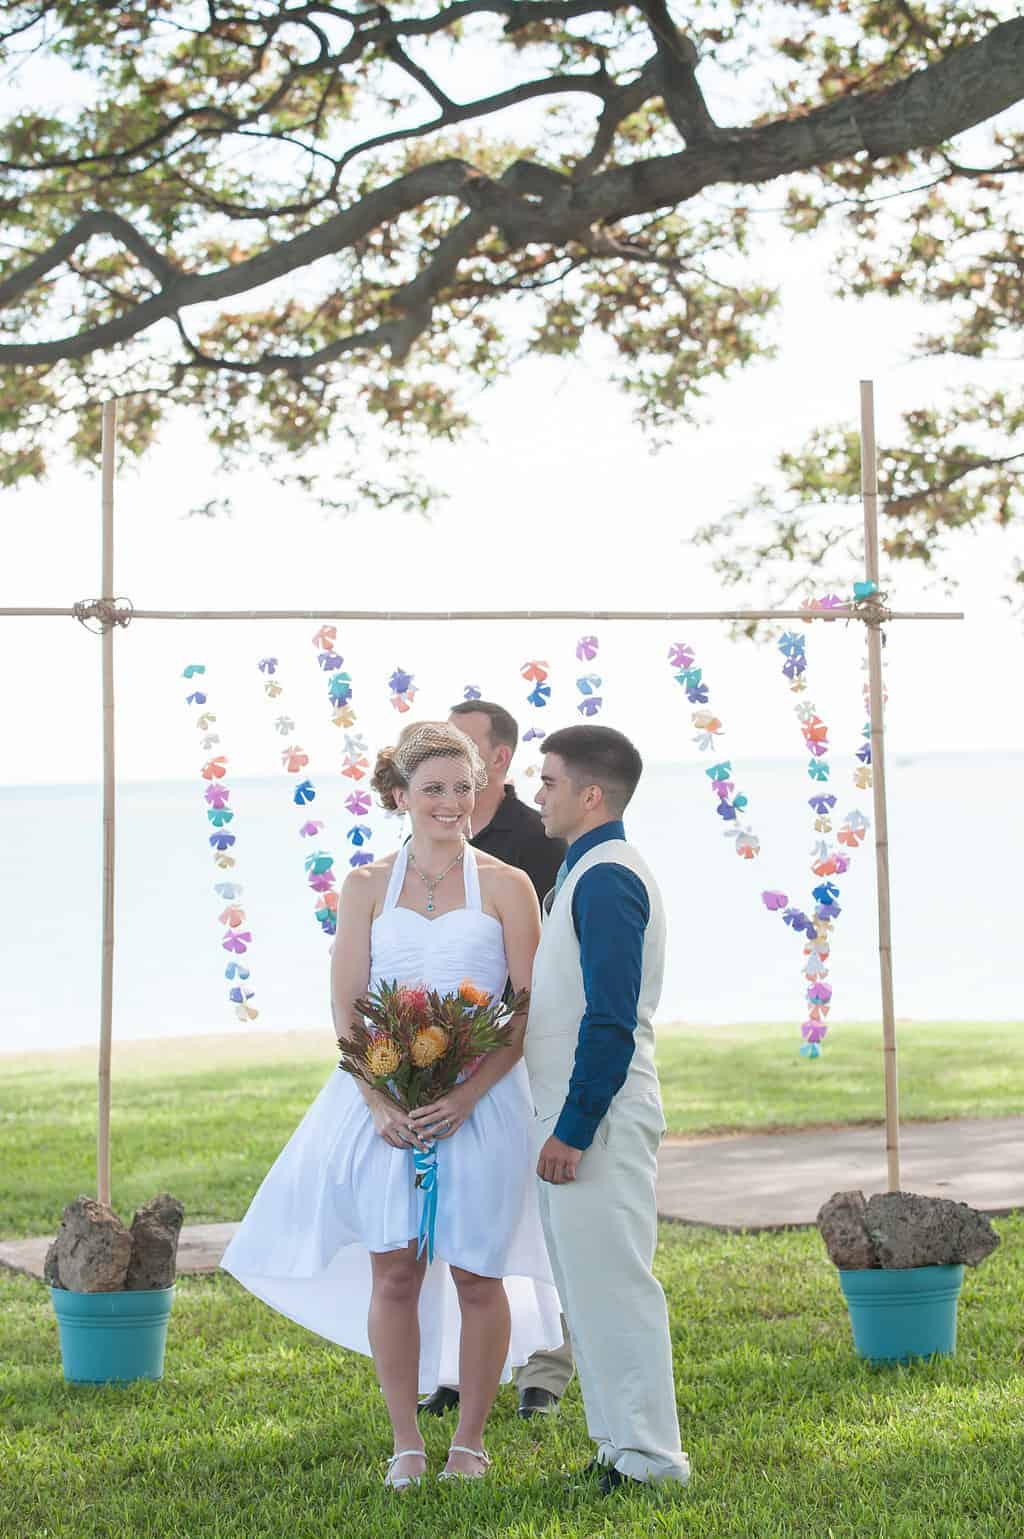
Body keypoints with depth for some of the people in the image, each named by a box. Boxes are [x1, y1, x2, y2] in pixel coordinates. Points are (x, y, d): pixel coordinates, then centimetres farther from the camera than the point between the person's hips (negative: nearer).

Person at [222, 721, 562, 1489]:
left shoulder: (505, 887, 1)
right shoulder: (367, 888, 6)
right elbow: (346, 1008, 3)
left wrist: (467, 1096, -15)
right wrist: (379, 1101, -11)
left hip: (480, 1102, -1)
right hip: (387, 1104, 1)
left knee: (476, 1275, 3)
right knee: (392, 1274, 1)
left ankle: (469, 1440, 18)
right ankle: (407, 1443, 14)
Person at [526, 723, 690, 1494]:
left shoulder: (606, 878, -16)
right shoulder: (591, 872, 16)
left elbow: (610, 1019, -22)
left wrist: (573, 1129, -21)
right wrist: (562, 1123, 19)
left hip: (598, 1117, -10)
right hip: (583, 1115, 10)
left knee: (611, 1283, -5)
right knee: (592, 1286, 15)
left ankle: (647, 1457, 1)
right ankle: (624, 1443, 22)